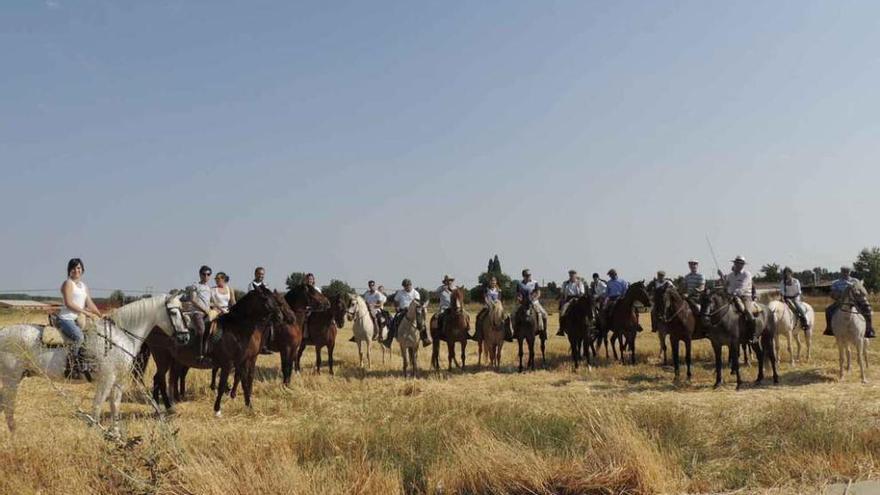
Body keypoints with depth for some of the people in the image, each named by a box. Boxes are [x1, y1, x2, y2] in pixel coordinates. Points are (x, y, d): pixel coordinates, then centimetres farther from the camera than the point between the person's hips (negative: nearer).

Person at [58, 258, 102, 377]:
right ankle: (71, 367, -21)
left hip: (77, 319, 8)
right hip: (66, 318, -8)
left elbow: (90, 304, 17)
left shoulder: (84, 286, 18)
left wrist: (100, 315, 4)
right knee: (78, 336, -29)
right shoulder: (68, 283, -6)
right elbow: (69, 303, -17)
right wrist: (86, 313, -20)